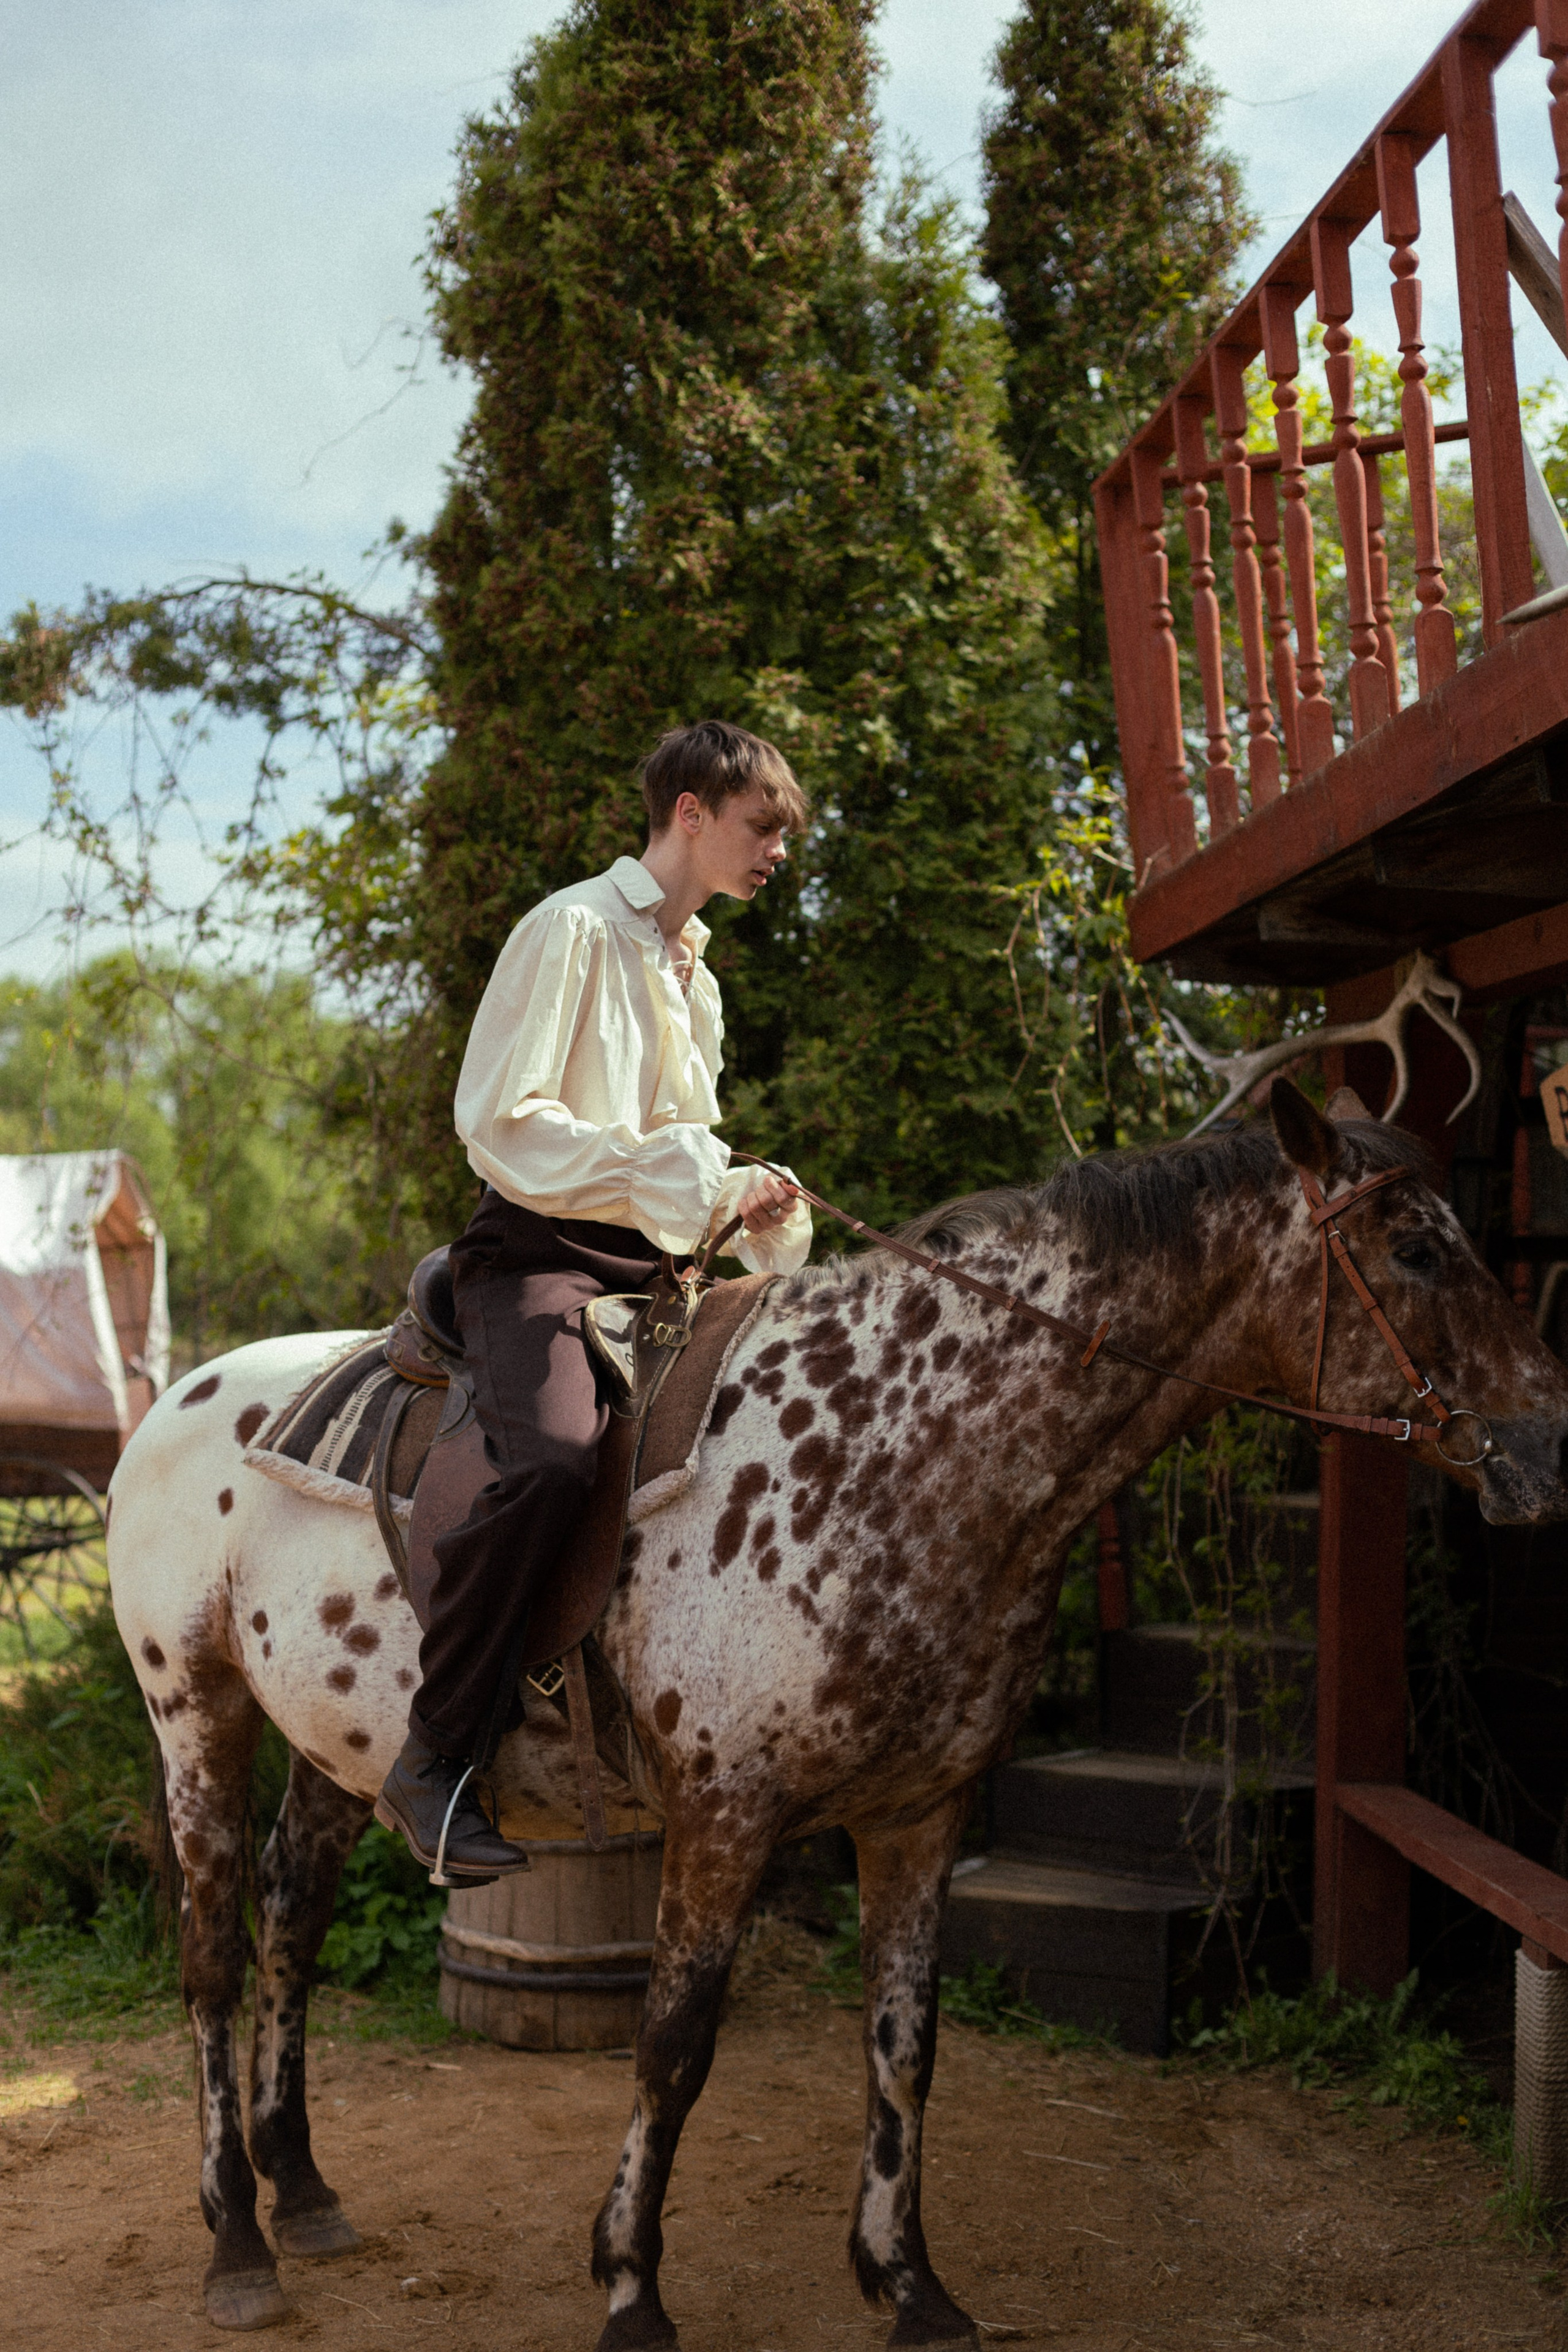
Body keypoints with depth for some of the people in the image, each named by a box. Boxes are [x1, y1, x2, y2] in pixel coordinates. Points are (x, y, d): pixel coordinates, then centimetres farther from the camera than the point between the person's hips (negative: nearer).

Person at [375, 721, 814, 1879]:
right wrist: (671, 1173, -21)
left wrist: (739, 1199, 8)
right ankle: (436, 1763, -23)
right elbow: (500, 1123, -15)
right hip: (540, 1254, -9)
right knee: (556, 1458, -34)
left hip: (652, 1265, 9)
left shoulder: (695, 973, 23)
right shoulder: (573, 928, -5)